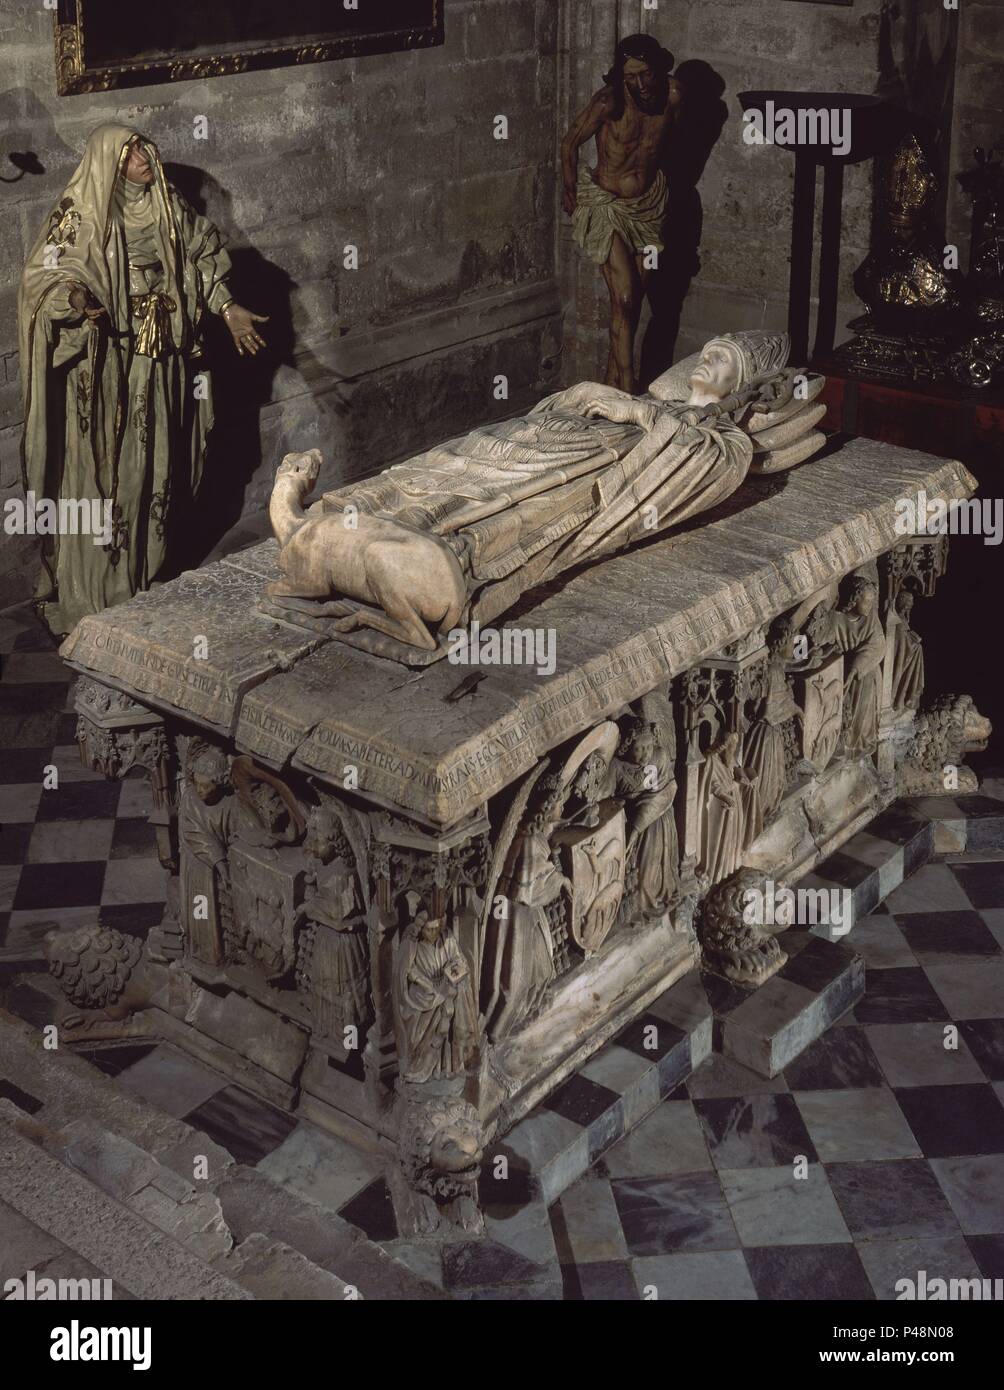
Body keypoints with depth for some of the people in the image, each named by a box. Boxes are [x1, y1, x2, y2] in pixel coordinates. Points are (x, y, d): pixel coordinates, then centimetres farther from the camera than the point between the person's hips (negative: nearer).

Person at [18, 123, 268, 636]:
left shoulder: (165, 206, 8)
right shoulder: (80, 213, -9)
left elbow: (201, 258, 19)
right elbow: (47, 276, -13)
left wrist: (229, 309, 12)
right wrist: (76, 299, -33)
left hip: (160, 365, 6)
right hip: (103, 368, -6)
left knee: (152, 469, 11)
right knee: (98, 471, -4)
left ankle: (143, 582, 25)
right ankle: (86, 596, 4)